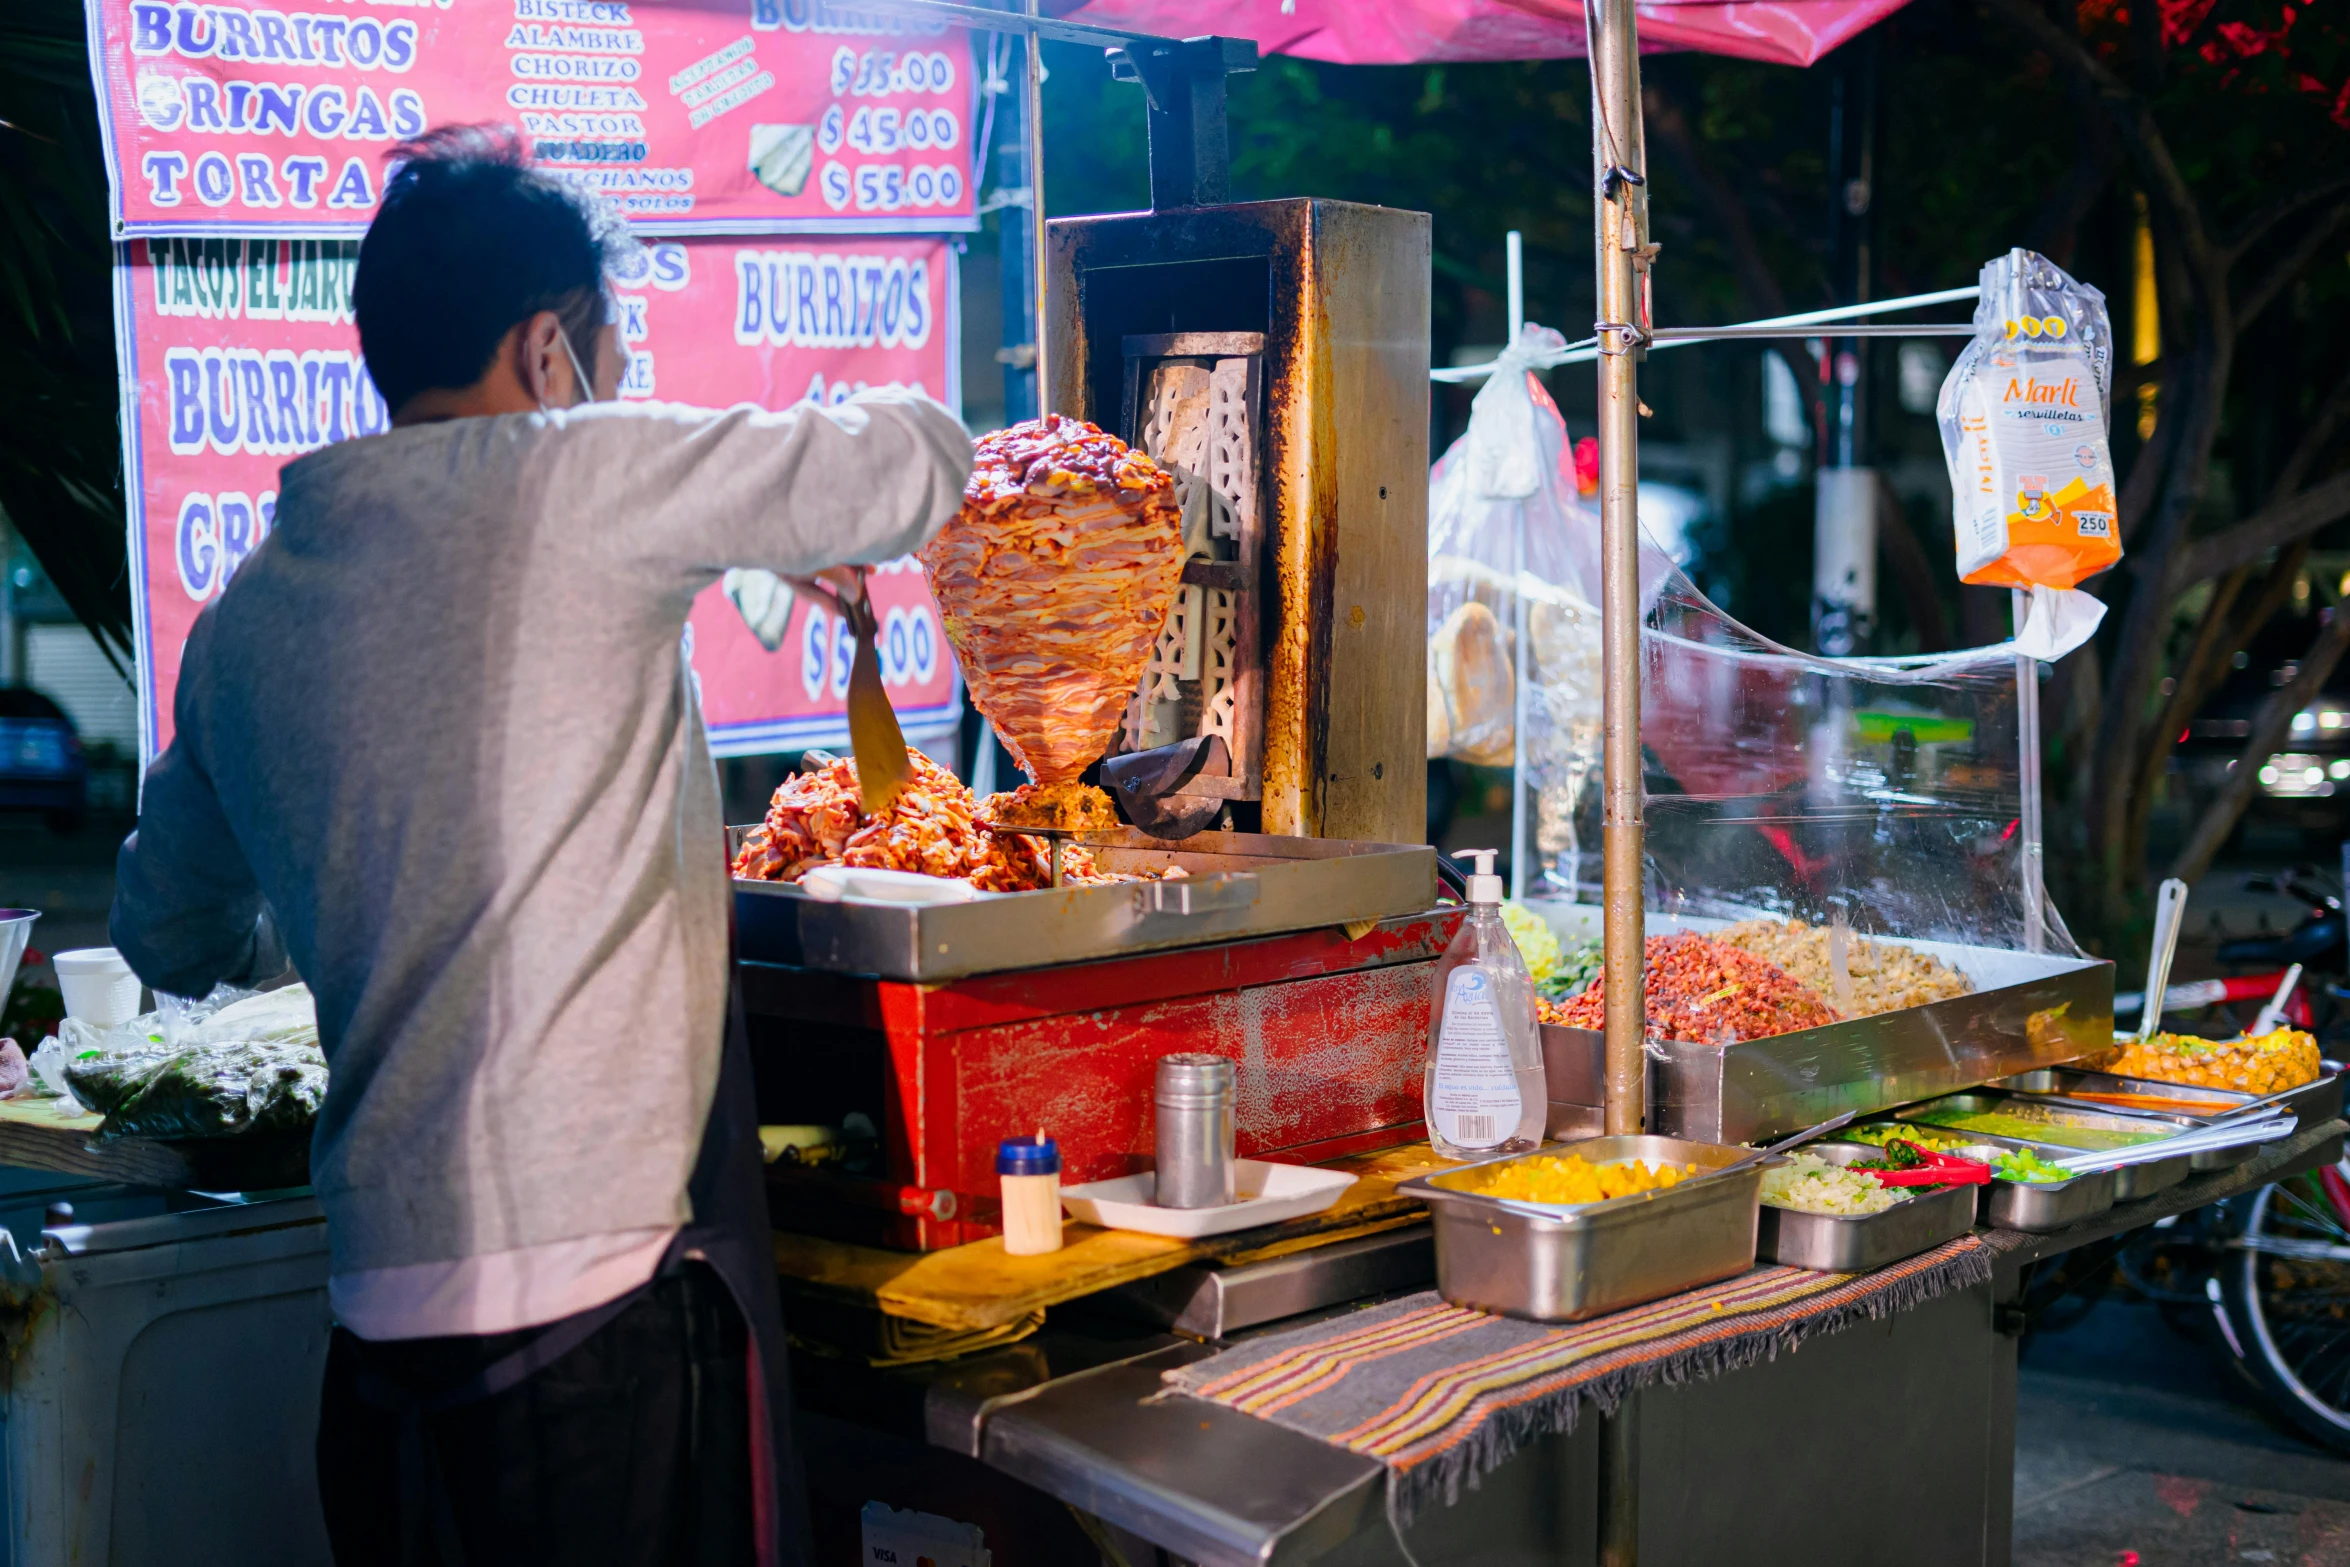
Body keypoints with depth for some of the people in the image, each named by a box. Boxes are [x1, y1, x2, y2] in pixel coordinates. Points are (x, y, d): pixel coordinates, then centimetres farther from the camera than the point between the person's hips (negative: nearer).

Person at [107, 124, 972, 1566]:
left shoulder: (241, 620, 11)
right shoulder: (577, 479, -8)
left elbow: (170, 934, 25)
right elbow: (921, 454, 2)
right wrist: (811, 526, 23)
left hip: (385, 1300, 7)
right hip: (603, 1273, -7)